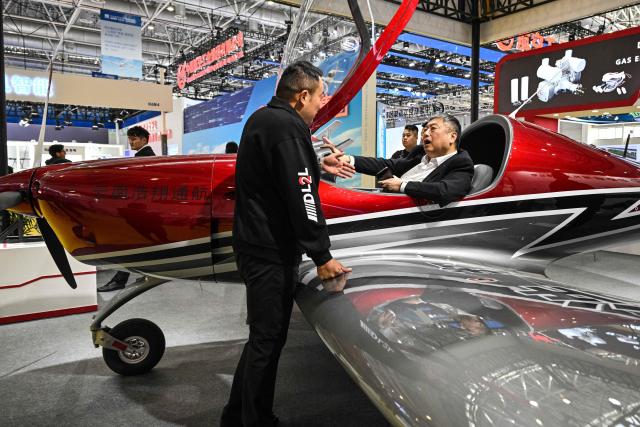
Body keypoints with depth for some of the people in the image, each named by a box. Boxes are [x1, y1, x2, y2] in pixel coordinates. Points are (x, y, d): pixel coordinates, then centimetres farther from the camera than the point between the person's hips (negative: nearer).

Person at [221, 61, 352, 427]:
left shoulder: (262, 118, 14)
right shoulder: (287, 128, -18)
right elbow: (301, 198, -22)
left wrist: (319, 167, 27)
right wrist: (322, 257, -18)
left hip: (255, 243, 11)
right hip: (271, 250, -11)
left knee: (264, 334, 20)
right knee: (268, 338, 0)